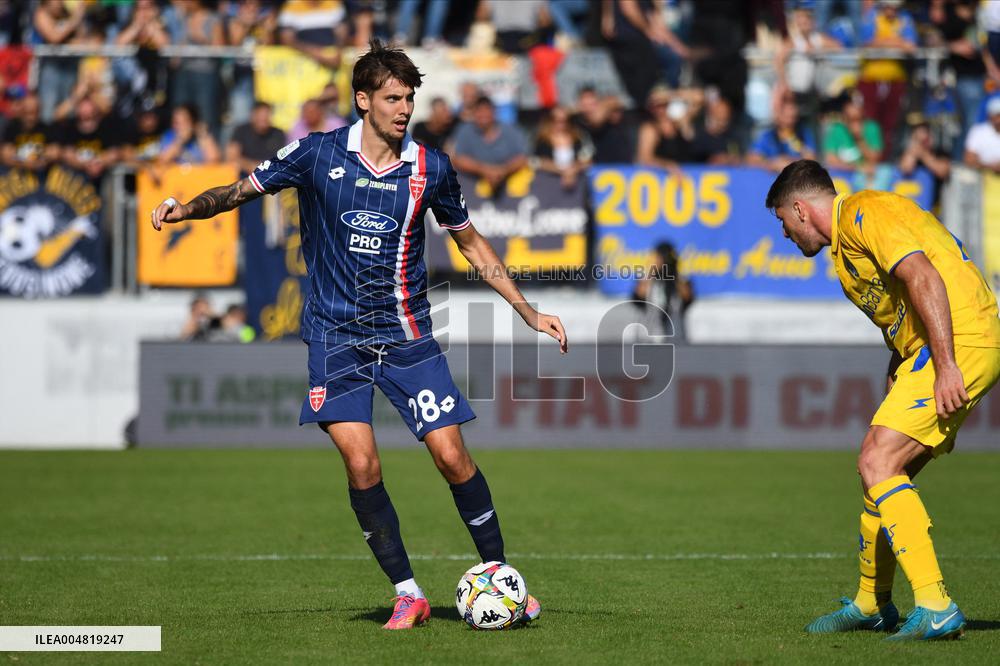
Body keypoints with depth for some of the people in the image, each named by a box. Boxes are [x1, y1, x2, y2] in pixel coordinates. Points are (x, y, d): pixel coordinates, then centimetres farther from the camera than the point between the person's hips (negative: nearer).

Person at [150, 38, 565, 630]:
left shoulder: (430, 168, -1)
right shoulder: (317, 154, -5)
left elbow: (470, 241, 13)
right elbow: (244, 189, 7)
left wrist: (528, 311, 11)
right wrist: (187, 208, -12)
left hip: (407, 334, 1)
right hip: (336, 335, -1)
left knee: (452, 456, -7)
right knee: (361, 463, -13)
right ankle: (408, 594, 0)